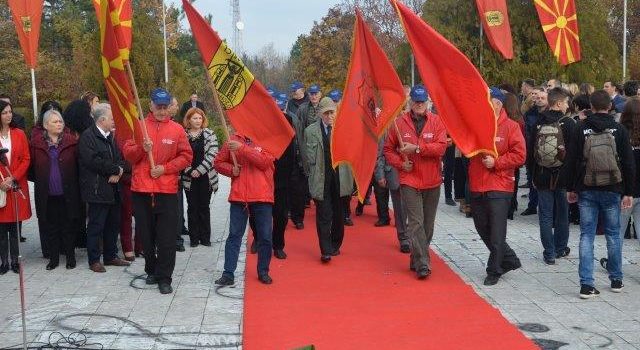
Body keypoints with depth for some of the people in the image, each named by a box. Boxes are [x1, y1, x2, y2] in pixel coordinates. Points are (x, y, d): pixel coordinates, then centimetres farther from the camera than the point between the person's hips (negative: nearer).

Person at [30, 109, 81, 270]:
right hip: (47, 195, 1)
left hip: (67, 194, -1)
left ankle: (70, 257, 18)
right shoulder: (36, 143, 0)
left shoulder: (71, 141, -1)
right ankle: (53, 258, 20)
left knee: (68, 227, 7)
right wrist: (40, 181, 1)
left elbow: (78, 164, 1)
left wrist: (73, 183, -2)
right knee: (51, 228, 9)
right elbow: (32, 167, 4)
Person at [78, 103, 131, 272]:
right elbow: (93, 161, -20)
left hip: (113, 189, 8)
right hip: (97, 189, -8)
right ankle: (94, 260, 8)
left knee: (113, 224, 13)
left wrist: (118, 171, -6)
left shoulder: (110, 136, 15)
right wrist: (115, 169, -13)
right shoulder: (87, 136, -10)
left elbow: (119, 158, 16)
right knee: (96, 225, -1)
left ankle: (110, 256, 24)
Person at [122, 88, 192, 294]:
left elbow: (186, 156, 3)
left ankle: (164, 278, 3)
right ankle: (152, 270, 27)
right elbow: (127, 153, 5)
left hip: (167, 190, -1)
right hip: (141, 190, 2)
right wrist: (141, 148, -15)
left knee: (167, 237, -3)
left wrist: (165, 168, -9)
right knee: (146, 234, 10)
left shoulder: (177, 130, 3)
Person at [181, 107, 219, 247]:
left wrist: (200, 170, -14)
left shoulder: (209, 134, 2)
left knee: (204, 207, 5)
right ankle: (194, 238, 12)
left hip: (205, 177, 0)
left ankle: (205, 237, 13)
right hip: (189, 178, 0)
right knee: (192, 207, 6)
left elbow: (212, 155, -7)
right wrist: (190, 171, -13)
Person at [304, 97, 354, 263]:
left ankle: (335, 246, 28)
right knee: (323, 216, -3)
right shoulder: (311, 131, 1)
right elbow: (310, 157, 2)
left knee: (339, 215, 11)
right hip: (321, 180, -2)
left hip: (340, 179, 2)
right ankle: (326, 251, 0)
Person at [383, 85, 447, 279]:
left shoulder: (436, 122, 0)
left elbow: (441, 147, -13)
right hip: (409, 181, -2)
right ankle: (422, 264, -9)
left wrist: (416, 148, -20)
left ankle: (417, 259, 26)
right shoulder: (400, 122, 1)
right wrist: (400, 163, -8)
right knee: (416, 223, -10)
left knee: (428, 224, 11)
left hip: (432, 182, 2)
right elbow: (388, 149, 8)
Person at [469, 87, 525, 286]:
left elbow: (519, 155, -10)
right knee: (482, 229, 14)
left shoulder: (510, 127, -6)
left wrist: (496, 162, -16)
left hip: (499, 188, -6)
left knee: (496, 232, -1)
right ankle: (509, 260, 30)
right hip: (476, 187, 6)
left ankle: (494, 271, 13)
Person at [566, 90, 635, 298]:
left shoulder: (581, 130, -3)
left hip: (586, 191, 0)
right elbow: (628, 164, -1)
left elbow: (572, 161, 0)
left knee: (586, 236, 3)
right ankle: (616, 280, 23)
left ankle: (586, 285, -1)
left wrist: (571, 189, 10)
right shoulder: (619, 131, -3)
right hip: (612, 191, 0)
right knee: (613, 234, 13)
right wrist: (628, 192, 5)